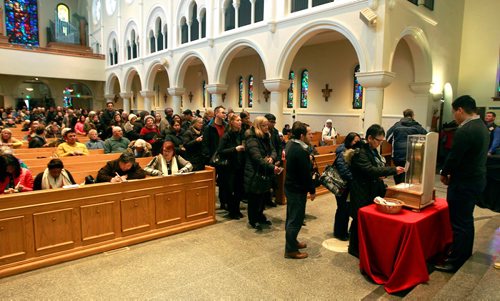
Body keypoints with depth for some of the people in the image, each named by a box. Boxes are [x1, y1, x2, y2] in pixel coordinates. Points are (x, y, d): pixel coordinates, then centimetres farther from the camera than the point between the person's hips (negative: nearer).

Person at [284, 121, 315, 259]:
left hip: (290, 186, 10)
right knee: (295, 219, 1)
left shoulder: (291, 144, 4)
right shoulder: (301, 151, -26)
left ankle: (292, 241, 37)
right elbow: (306, 174, -21)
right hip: (297, 190, -10)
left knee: (291, 216, 21)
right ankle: (290, 250, 13)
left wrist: (308, 160, 7)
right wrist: (312, 190, -11)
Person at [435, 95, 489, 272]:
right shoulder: (482, 127, 9)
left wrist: (444, 174, -2)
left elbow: (454, 157, -21)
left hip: (463, 184, -10)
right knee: (467, 219, 21)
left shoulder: (465, 131, -24)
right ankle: (466, 253, 36)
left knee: (459, 223, 0)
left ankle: (455, 262, 11)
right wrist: (450, 172, 10)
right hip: (477, 179, 10)